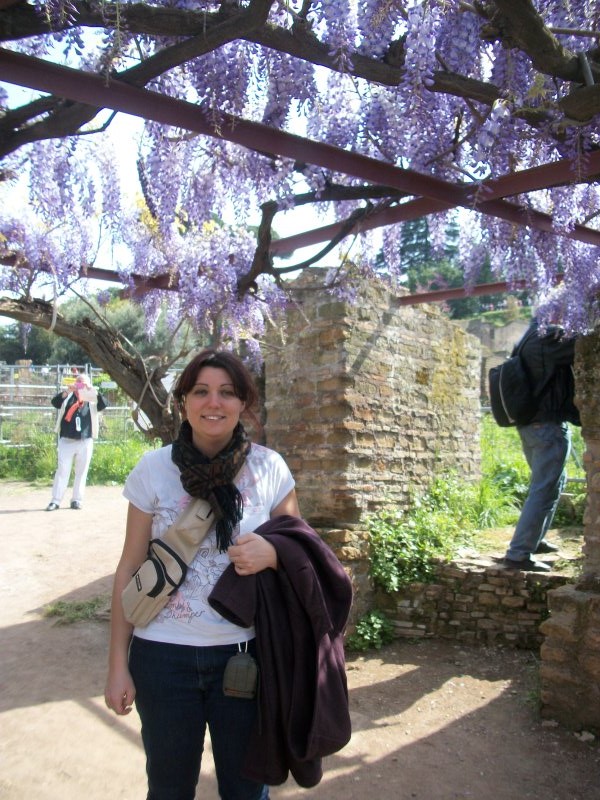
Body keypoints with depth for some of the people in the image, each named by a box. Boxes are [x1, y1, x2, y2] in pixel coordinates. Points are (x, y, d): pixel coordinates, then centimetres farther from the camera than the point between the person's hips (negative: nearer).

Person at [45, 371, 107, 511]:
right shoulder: (68, 397, 7)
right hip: (66, 440, -1)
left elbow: (103, 405, -9)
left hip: (85, 442, 1)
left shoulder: (92, 400, 8)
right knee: (62, 470, -1)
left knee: (81, 472, 5)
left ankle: (77, 500, 12)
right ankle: (55, 500, 2)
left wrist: (94, 391, -22)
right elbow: (54, 402, -9)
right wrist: (67, 392, -25)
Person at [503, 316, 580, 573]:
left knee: (554, 481, 25)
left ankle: (535, 539, 32)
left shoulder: (532, 336, 10)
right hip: (549, 426, -10)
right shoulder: (550, 339, -17)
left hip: (531, 423, 10)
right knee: (544, 491, -6)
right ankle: (518, 555, -5)